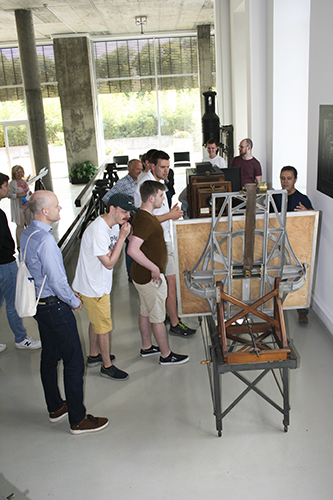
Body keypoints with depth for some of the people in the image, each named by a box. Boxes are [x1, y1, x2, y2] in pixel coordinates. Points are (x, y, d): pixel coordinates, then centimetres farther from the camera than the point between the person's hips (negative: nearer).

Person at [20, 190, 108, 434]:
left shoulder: (26, 234, 5)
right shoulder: (45, 240, -26)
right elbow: (57, 280, -24)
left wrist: (68, 295, 17)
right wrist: (74, 301, -6)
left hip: (39, 302, 10)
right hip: (55, 306, -10)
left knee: (49, 357, 21)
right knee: (74, 363, 1)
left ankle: (55, 407, 37)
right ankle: (78, 420, 13)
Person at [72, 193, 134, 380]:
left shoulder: (114, 225, 1)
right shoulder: (98, 231, -30)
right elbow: (109, 263, -27)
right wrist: (122, 237, -28)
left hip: (100, 284, 9)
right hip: (93, 288, -9)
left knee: (96, 322, 24)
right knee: (104, 326, 5)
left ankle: (94, 356, 43)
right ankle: (107, 366, 22)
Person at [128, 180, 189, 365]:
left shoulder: (142, 216, 7)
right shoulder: (145, 220, -26)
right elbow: (132, 249, -34)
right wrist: (154, 268, -26)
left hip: (142, 275, 10)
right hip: (150, 277, -10)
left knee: (145, 312, 21)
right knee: (158, 317, 4)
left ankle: (146, 347, 37)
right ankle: (166, 355, 18)